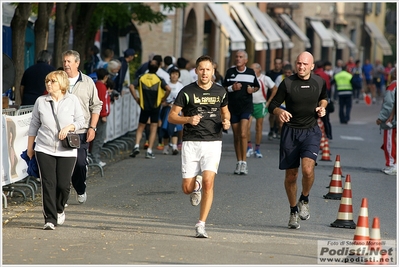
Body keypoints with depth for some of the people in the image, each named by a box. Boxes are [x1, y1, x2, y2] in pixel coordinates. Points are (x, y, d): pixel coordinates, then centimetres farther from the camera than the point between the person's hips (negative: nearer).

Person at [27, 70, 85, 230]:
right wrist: (30, 147, 12)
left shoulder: (72, 100, 1)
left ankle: (59, 209, 27)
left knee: (63, 185, -2)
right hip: (44, 150, 1)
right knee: (48, 184, -6)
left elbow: (80, 121, 5)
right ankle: (50, 219, -1)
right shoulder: (41, 102, 4)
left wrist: (68, 127, -15)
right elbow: (34, 125, 11)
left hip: (67, 151, -1)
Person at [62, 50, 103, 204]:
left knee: (81, 163, -6)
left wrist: (92, 127, -3)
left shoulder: (88, 82, 4)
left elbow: (96, 106, 6)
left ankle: (81, 190, 19)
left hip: (82, 131, -1)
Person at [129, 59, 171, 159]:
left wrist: (136, 98, -3)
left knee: (140, 127, 14)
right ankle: (149, 151, -1)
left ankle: (136, 146, -6)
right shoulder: (159, 80, -5)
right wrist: (163, 99, -5)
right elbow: (168, 89, -19)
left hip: (144, 106, 1)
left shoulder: (141, 78, 0)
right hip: (155, 106, -1)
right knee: (153, 129, 4)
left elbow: (131, 87, -11)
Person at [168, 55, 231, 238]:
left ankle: (201, 225, -9)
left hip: (213, 142, 1)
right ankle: (196, 185, 37)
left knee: (208, 182, -17)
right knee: (187, 188, -2)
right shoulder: (187, 92, -1)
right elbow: (172, 116, 1)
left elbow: (225, 111, 26)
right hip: (191, 142, 0)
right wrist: (188, 119, -17)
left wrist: (226, 121, 4)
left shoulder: (220, 92, 8)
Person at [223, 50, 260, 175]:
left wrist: (252, 89, -5)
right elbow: (223, 88, 8)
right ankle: (239, 162, 17)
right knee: (236, 136, 7)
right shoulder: (230, 71, 5)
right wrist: (232, 88, -11)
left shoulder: (251, 72, 4)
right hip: (233, 107, 2)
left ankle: (244, 162, -13)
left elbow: (257, 86, 17)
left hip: (246, 107, -2)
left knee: (243, 134, -16)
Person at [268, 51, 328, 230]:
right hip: (290, 131, 0)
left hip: (311, 131, 0)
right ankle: (293, 210, 26)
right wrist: (279, 112, -24)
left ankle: (304, 200, 6)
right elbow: (272, 106, -2)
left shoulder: (319, 82, 4)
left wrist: (322, 106, 3)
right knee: (291, 175, 5)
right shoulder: (287, 83, -4)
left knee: (307, 169, -22)